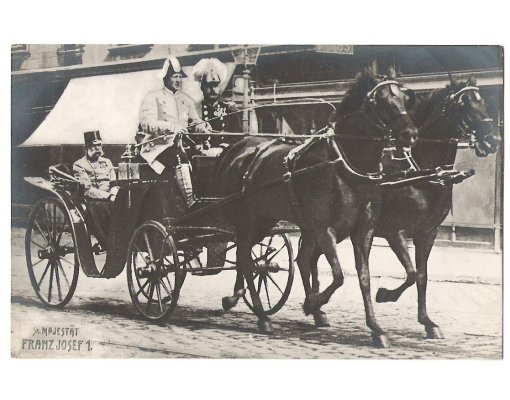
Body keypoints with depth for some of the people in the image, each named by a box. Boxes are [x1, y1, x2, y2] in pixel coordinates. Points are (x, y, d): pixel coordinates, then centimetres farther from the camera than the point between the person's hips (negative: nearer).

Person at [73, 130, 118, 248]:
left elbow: (115, 184, 15)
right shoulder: (79, 165, 6)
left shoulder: (107, 162, 24)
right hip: (93, 202, -5)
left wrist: (113, 194, -9)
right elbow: (88, 190, -6)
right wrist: (108, 196, -17)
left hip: (110, 200, 5)